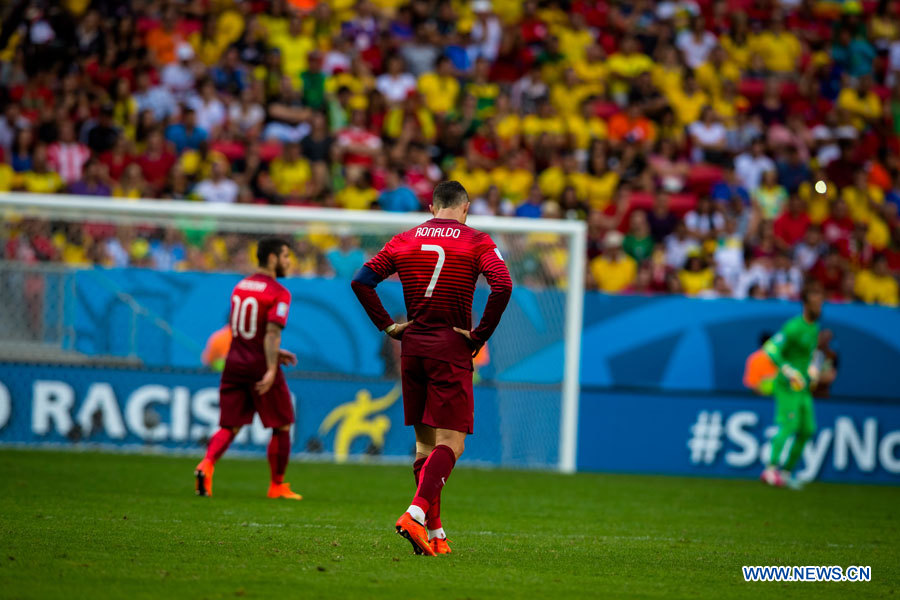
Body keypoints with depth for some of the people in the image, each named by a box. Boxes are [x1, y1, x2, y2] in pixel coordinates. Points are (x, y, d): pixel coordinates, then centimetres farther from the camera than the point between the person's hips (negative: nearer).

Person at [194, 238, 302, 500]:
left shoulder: (240, 287, 12)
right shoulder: (279, 293, -11)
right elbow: (272, 332, -22)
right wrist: (271, 369, -25)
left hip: (235, 363, 6)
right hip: (261, 367, -6)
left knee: (230, 426, 7)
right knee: (282, 426, 10)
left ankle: (206, 465, -18)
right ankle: (278, 486, 14)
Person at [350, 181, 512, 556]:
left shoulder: (405, 240, 9)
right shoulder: (476, 242, -2)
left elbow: (362, 280, 3)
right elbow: (502, 286, -17)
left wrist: (387, 326, 6)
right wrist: (481, 335, -10)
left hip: (412, 347, 5)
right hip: (451, 350, -4)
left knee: (424, 441, 12)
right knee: (450, 442, -5)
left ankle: (434, 532, 13)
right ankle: (415, 514, -25)